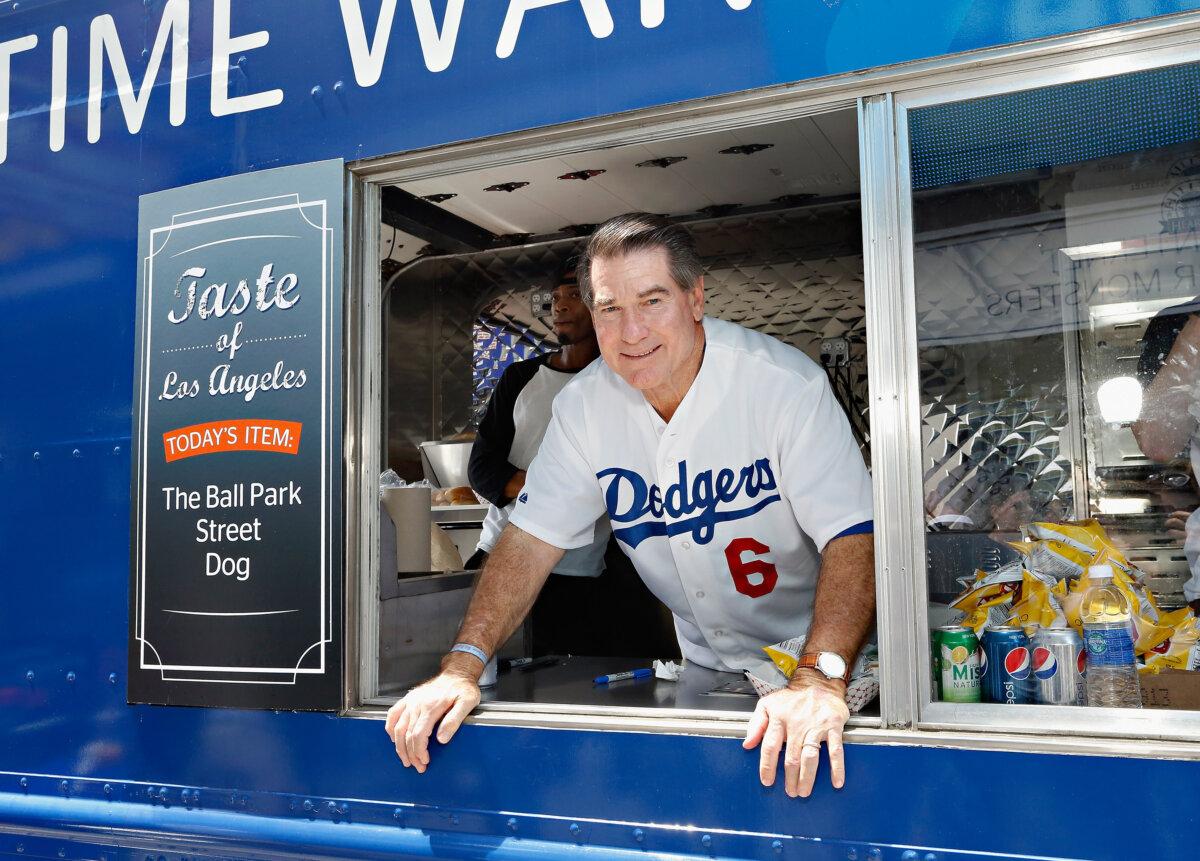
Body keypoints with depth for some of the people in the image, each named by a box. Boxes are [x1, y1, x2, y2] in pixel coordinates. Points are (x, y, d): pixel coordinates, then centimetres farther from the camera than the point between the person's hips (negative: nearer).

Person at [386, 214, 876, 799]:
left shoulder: (787, 383, -20)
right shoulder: (584, 405, -7)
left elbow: (852, 539, -26)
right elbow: (532, 539, -7)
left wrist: (820, 680, -40)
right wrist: (462, 666, -19)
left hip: (812, 654, -3)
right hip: (702, 668, 3)